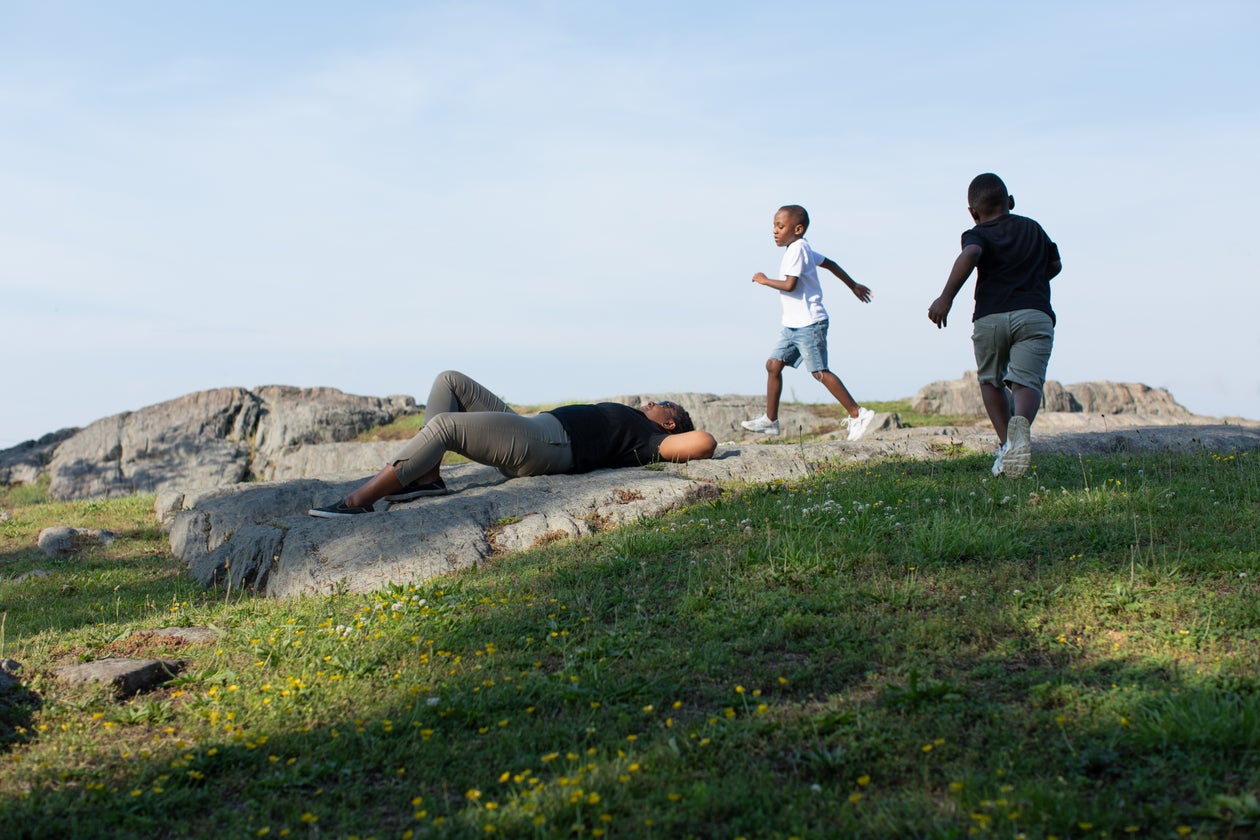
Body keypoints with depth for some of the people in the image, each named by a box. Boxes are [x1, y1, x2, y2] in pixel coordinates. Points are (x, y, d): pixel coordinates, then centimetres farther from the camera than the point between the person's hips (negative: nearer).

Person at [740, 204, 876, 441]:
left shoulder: (796, 249, -14)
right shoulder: (802, 249, 16)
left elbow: (789, 285, -24)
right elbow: (829, 263, 26)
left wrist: (764, 280, -10)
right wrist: (853, 286, 35)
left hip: (809, 323, -10)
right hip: (794, 324, 10)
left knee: (819, 371, -9)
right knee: (773, 365, 6)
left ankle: (857, 414, -4)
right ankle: (770, 420, 11)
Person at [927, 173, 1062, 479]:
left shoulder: (977, 235, 8)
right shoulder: (1033, 228, 23)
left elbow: (969, 255, -16)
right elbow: (1055, 265, 34)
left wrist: (946, 297, -18)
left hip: (990, 318, -1)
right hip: (1035, 314, 1)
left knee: (991, 381, 20)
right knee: (1026, 381, -10)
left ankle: (1005, 445, 10)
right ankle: (1020, 422, -43)